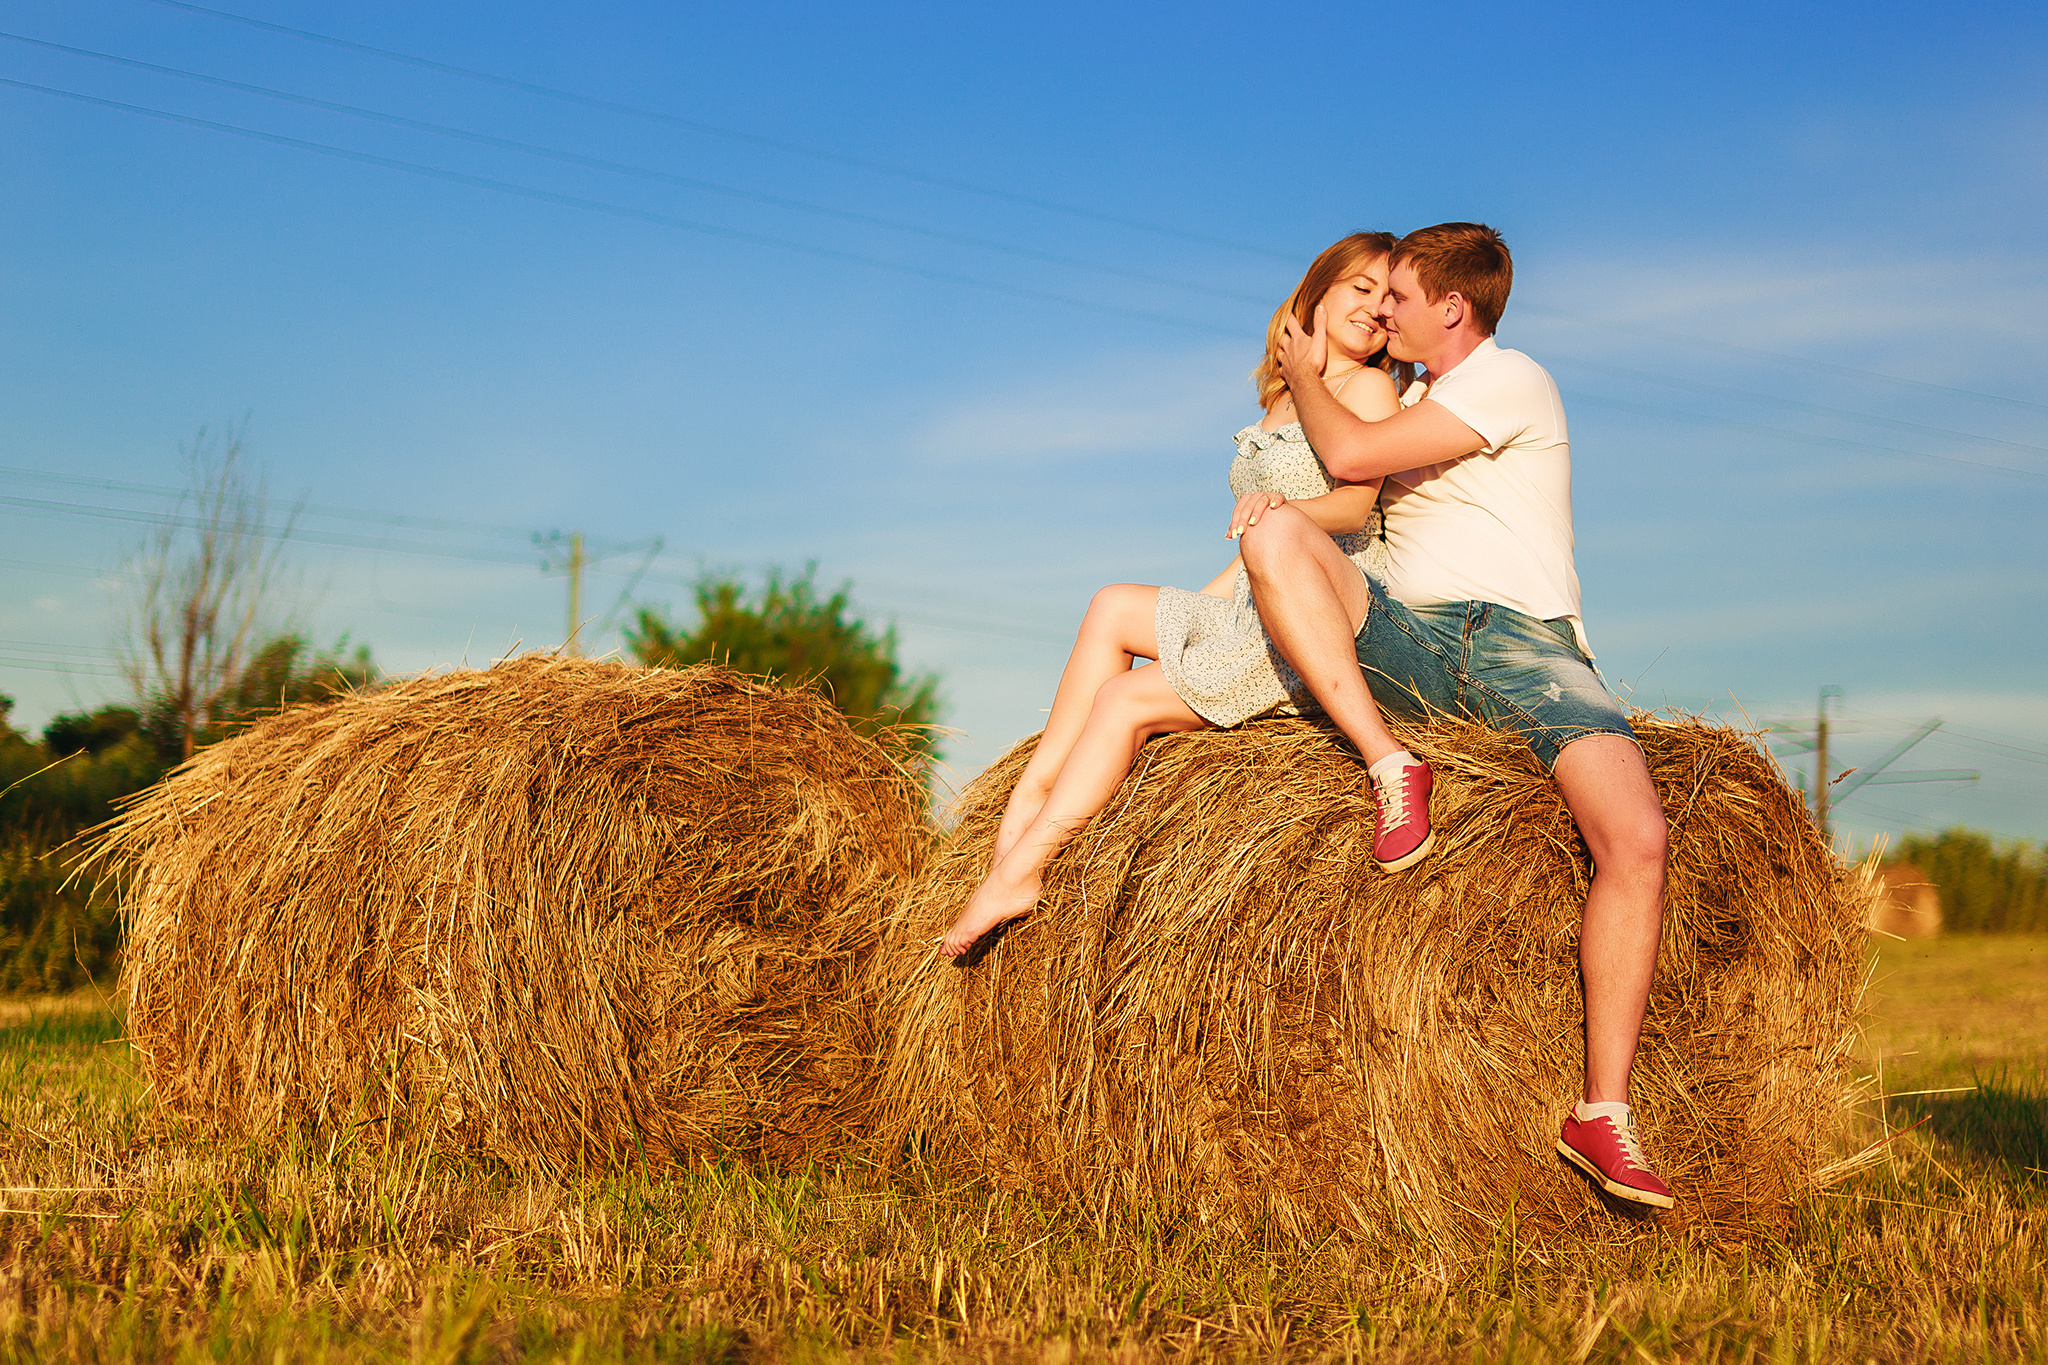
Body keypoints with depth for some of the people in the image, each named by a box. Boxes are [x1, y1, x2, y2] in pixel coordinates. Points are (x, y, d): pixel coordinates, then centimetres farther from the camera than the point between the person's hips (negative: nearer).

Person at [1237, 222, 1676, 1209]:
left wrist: (1305, 373, 7)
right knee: (1272, 533, -22)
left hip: (1525, 639, -5)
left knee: (1636, 837, -30)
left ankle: (1603, 1113, -25)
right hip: (1406, 643, 6)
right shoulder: (1415, 398, 24)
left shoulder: (1511, 382, -2)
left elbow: (1350, 456, -10)